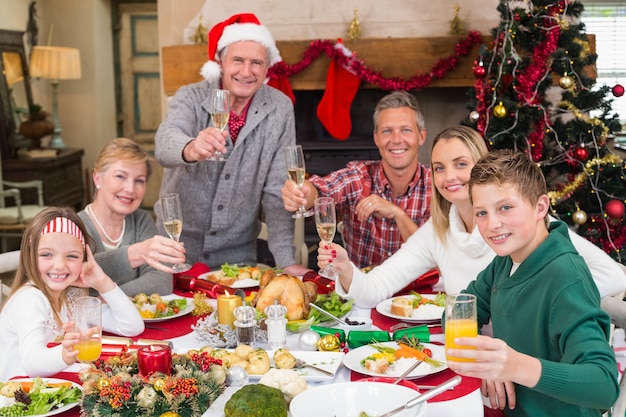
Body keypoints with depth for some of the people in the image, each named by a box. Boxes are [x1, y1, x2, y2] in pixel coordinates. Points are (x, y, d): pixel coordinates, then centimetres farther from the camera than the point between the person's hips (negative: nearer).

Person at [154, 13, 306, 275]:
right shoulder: (190, 98, -11)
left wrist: (285, 260, -13)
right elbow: (165, 142, -32)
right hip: (178, 242, 0)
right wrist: (190, 149, -55)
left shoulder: (280, 109, -9)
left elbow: (277, 190, -8)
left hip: (237, 251, 1)